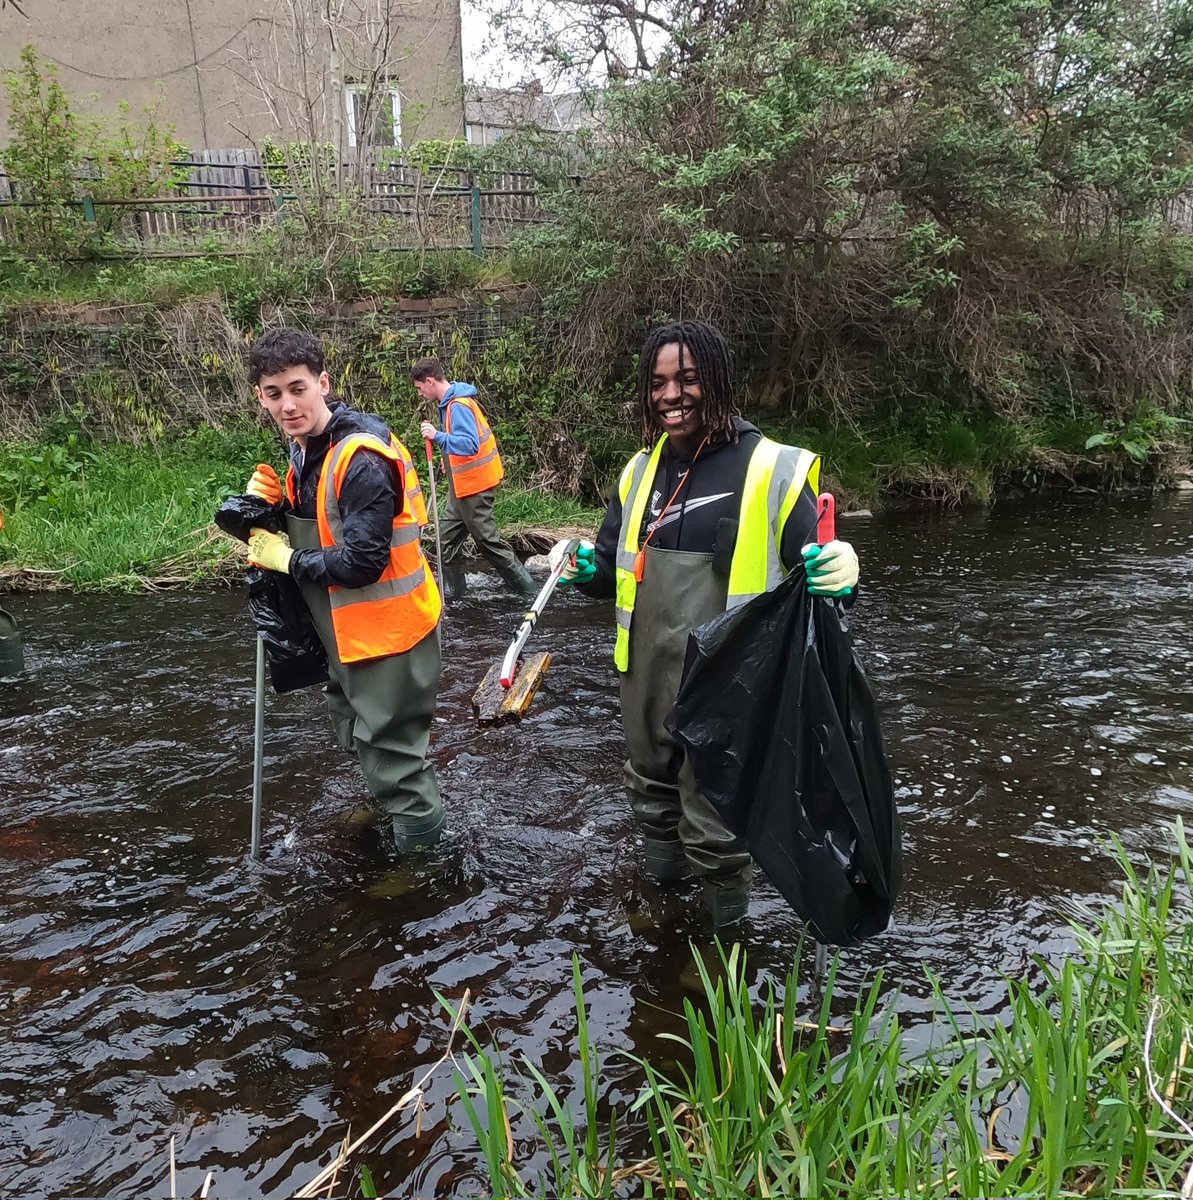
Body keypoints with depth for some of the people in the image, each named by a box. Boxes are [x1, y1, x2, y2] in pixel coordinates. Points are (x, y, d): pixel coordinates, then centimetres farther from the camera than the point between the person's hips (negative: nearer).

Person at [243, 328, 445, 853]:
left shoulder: (361, 458, -25)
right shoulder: (304, 448, 6)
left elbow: (362, 561, -28)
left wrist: (288, 560, -16)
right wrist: (271, 506, -6)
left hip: (386, 627, -10)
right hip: (345, 629, 10)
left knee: (389, 749, 0)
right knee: (356, 730, 26)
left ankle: (420, 843, 17)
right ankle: (387, 814, 48)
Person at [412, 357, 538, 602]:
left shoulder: (458, 406, -21)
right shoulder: (451, 402, 10)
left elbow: (470, 445, -32)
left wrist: (438, 436, -37)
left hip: (474, 485, -10)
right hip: (464, 485, 10)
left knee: (487, 540, -2)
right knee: (448, 538, 13)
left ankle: (530, 592, 6)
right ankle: (452, 593, 22)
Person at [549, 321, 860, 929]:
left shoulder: (771, 470, -11)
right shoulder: (641, 471, 7)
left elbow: (809, 571, -7)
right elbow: (614, 569, 17)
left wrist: (836, 573, -30)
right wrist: (586, 569, -4)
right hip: (645, 679, 6)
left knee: (715, 824, 5)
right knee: (653, 798, 24)